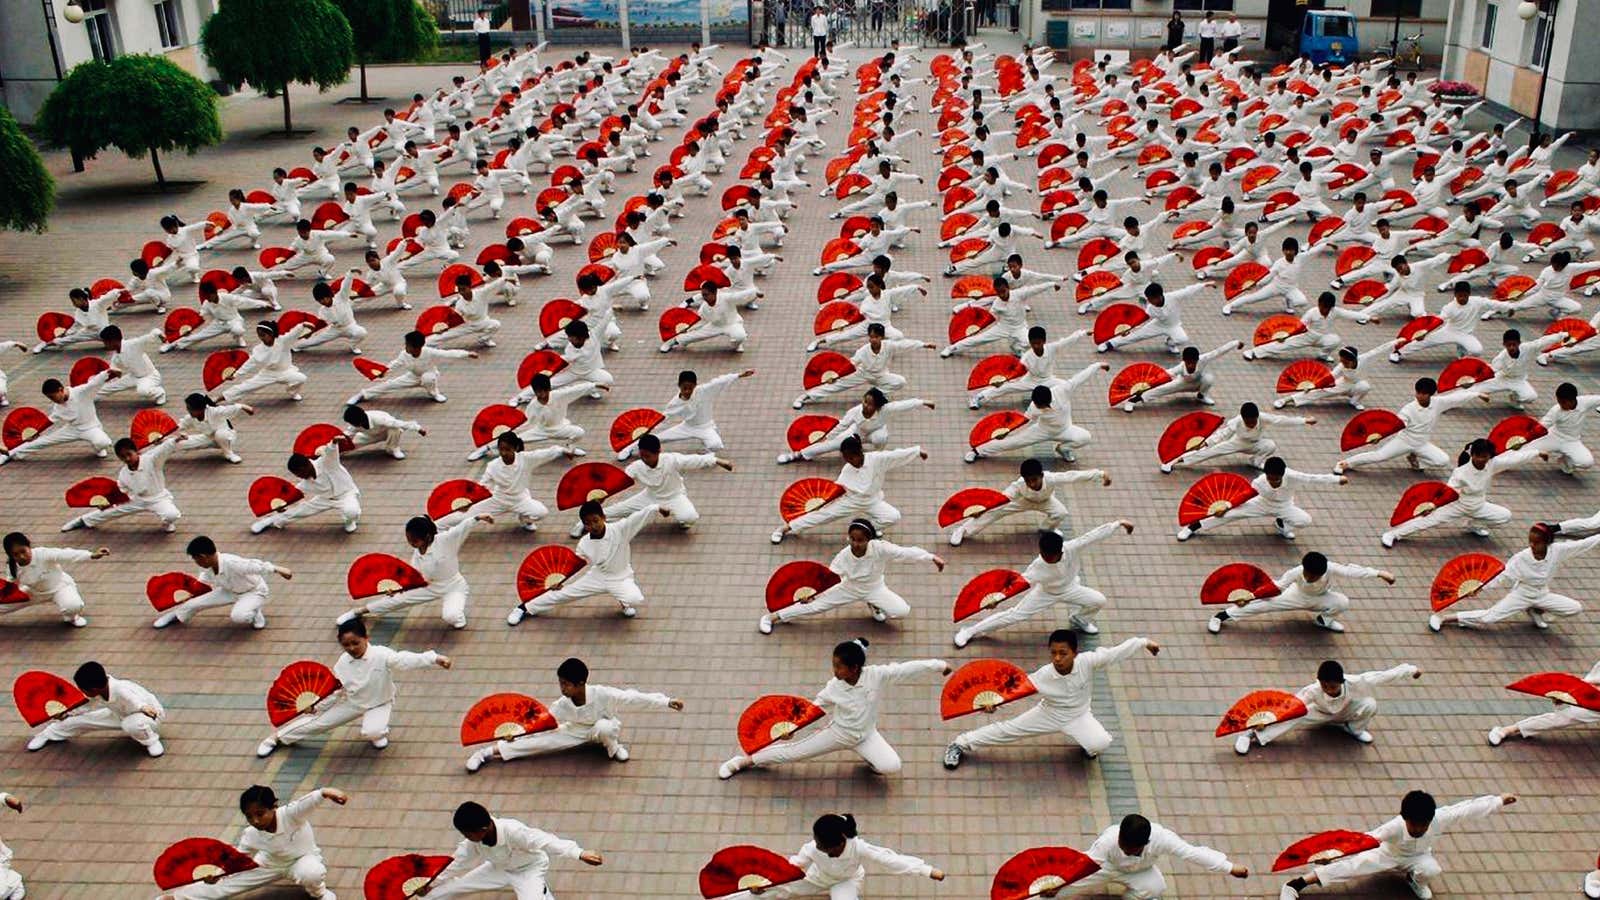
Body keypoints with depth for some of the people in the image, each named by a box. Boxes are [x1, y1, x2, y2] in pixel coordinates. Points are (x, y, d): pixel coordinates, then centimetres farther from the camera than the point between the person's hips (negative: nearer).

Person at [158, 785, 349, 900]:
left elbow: (309, 801, -55)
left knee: (310, 874, -41)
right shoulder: (251, 835, -19)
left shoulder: (291, 814, -36)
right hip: (274, 863, 5)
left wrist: (326, 792, -77)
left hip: (304, 858, -4)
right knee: (230, 880, 2)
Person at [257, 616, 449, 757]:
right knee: (318, 722, 8)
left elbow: (406, 660, -42)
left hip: (379, 704, -4)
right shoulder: (343, 662, -13)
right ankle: (278, 737, 30)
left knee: (372, 732, -32)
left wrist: (435, 659, -56)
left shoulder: (382, 655, -30)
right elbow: (335, 690, 0)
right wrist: (317, 706, -3)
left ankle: (380, 732, 8)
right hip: (352, 703, 4)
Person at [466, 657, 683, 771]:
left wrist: (666, 702, -40)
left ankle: (612, 746, -5)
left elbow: (633, 698, -35)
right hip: (578, 731, 3)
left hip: (604, 727, -3)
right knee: (545, 739, -14)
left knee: (604, 728, -41)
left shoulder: (601, 694, -34)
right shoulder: (563, 705, -21)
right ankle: (491, 751, -9)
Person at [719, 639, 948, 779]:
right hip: (837, 732, 0)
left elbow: (907, 668, -27)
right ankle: (744, 761, 13)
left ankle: (867, 756, 12)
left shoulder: (877, 675, -27)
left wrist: (938, 664, -29)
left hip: (865, 735, 0)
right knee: (793, 751, -2)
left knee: (892, 766, -22)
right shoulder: (834, 687, -20)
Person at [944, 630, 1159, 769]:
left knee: (1100, 744, -26)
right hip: (1049, 714, 0)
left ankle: (1087, 742, 14)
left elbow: (1116, 652, -25)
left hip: (1078, 716, 0)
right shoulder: (1044, 675, -30)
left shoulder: (1087, 662, -31)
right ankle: (962, 743, 18)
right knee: (1006, 729, 1)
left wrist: (1144, 642, -24)